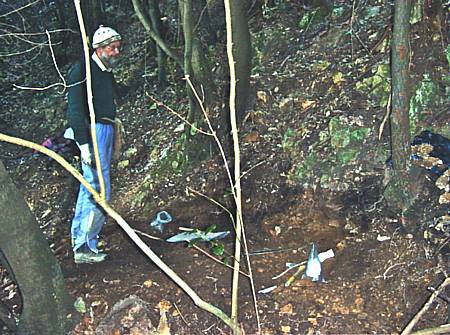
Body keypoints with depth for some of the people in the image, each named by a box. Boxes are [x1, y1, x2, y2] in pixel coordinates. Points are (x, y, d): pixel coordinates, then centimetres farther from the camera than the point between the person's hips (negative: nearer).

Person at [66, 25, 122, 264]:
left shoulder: (106, 72, 17)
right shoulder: (83, 70, -11)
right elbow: (75, 109, -17)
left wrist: (111, 136, 22)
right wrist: (84, 143, -23)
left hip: (106, 130, 10)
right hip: (93, 131, -10)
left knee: (89, 186, 17)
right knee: (99, 190, -13)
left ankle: (78, 233, 30)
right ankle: (84, 247, -6)